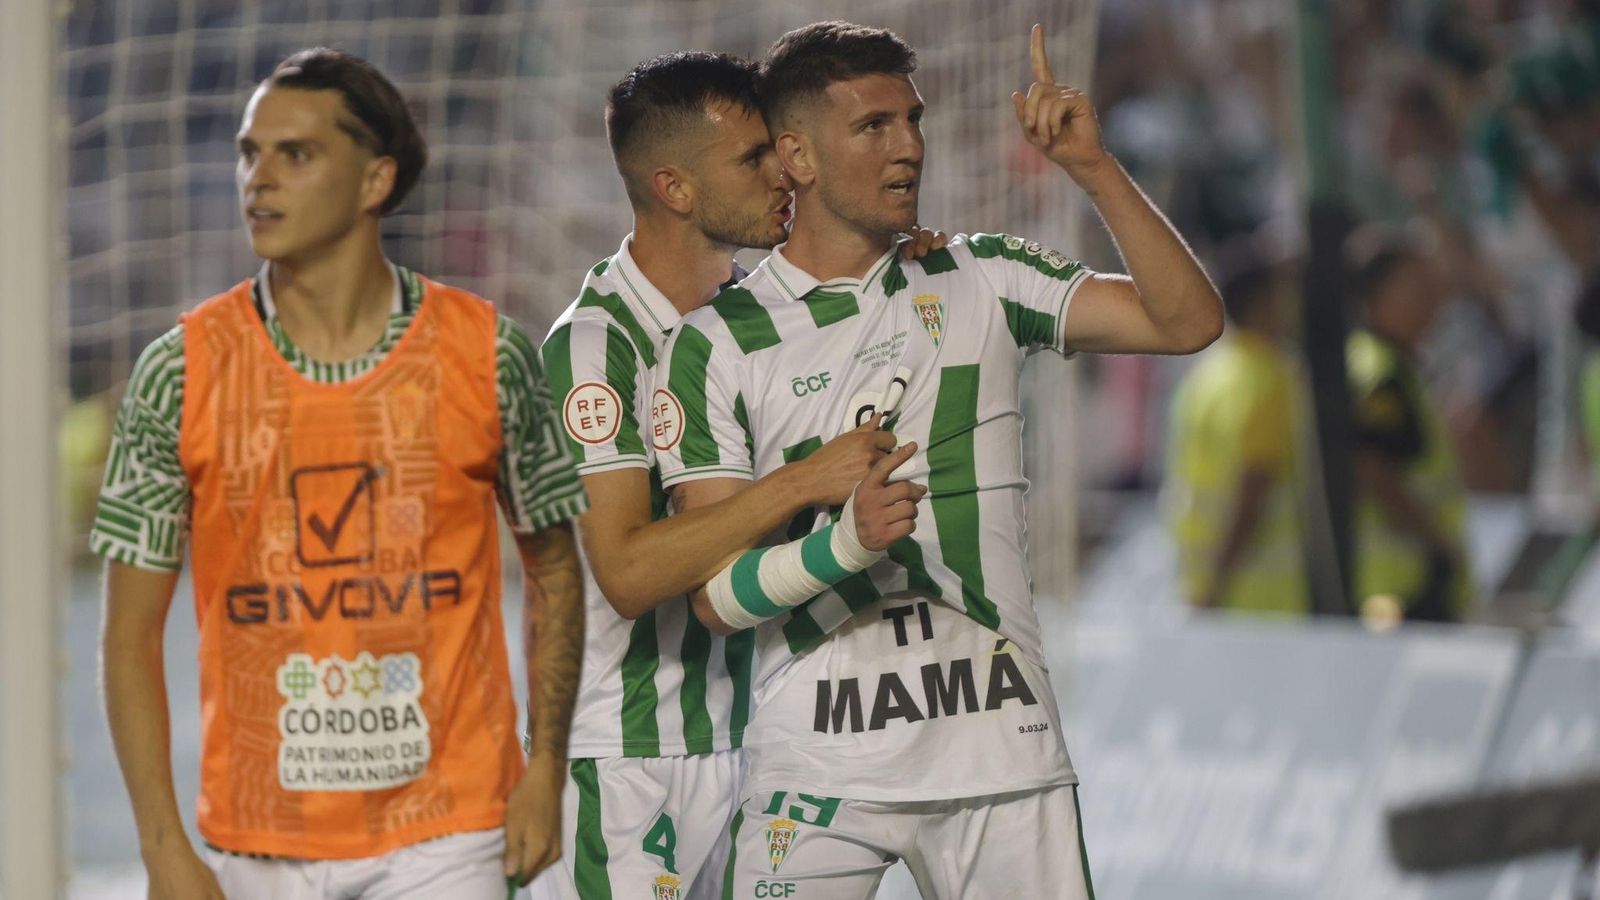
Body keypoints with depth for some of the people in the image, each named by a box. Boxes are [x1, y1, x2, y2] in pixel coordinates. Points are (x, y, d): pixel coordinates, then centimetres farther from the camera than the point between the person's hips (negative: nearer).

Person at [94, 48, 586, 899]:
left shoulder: (487, 355, 0)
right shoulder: (181, 371, -1)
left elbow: (552, 568, 12)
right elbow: (132, 632, 1)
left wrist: (545, 769, 1)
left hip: (447, 831, -1)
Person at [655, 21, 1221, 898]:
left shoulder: (983, 281, 9)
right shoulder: (717, 341, 0)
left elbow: (1187, 320, 1)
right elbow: (714, 592, -5)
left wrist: (1092, 166, -7)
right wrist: (839, 547, -24)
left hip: (1000, 748, 2)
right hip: (818, 762, -2)